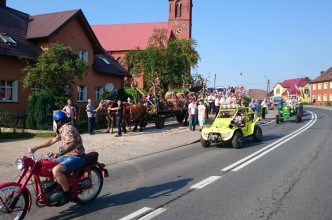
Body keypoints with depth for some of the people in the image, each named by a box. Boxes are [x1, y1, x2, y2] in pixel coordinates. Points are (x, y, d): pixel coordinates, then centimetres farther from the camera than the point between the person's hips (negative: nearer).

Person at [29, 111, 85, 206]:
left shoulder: (67, 128, -17)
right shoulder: (63, 129, 17)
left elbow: (72, 144, -32)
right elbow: (52, 140, 22)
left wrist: (59, 154, -44)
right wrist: (36, 148, 17)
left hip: (76, 157, -11)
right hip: (68, 155, 11)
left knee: (56, 170, -30)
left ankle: (67, 194, -16)